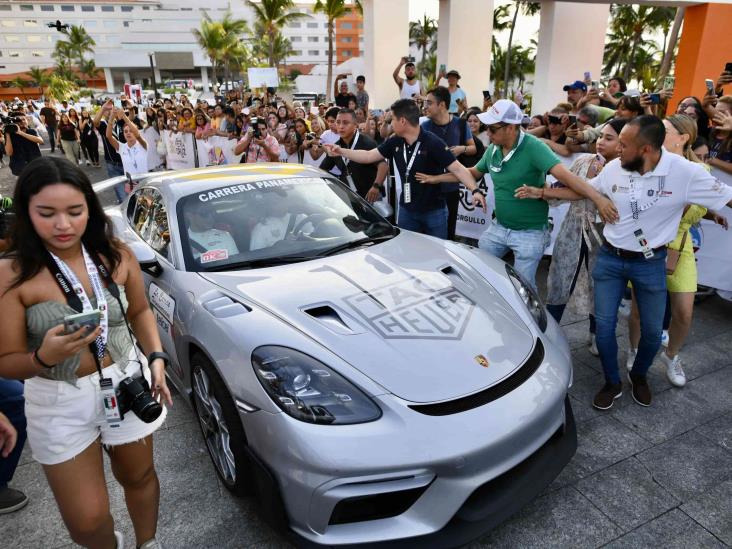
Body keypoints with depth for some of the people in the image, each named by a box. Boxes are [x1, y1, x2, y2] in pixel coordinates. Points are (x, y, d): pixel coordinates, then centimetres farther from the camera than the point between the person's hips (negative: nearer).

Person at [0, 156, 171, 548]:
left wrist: (156, 358, -6)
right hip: (60, 402, -2)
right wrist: (45, 357, -33)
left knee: (139, 476, 21)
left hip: (129, 384, 2)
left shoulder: (116, 255, -6)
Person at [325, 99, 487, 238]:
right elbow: (368, 156, 7)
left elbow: (457, 168, -23)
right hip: (407, 210, 5)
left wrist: (475, 190, -36)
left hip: (434, 211, -5)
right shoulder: (395, 142, -1)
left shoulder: (433, 143, -18)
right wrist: (341, 151, 3)